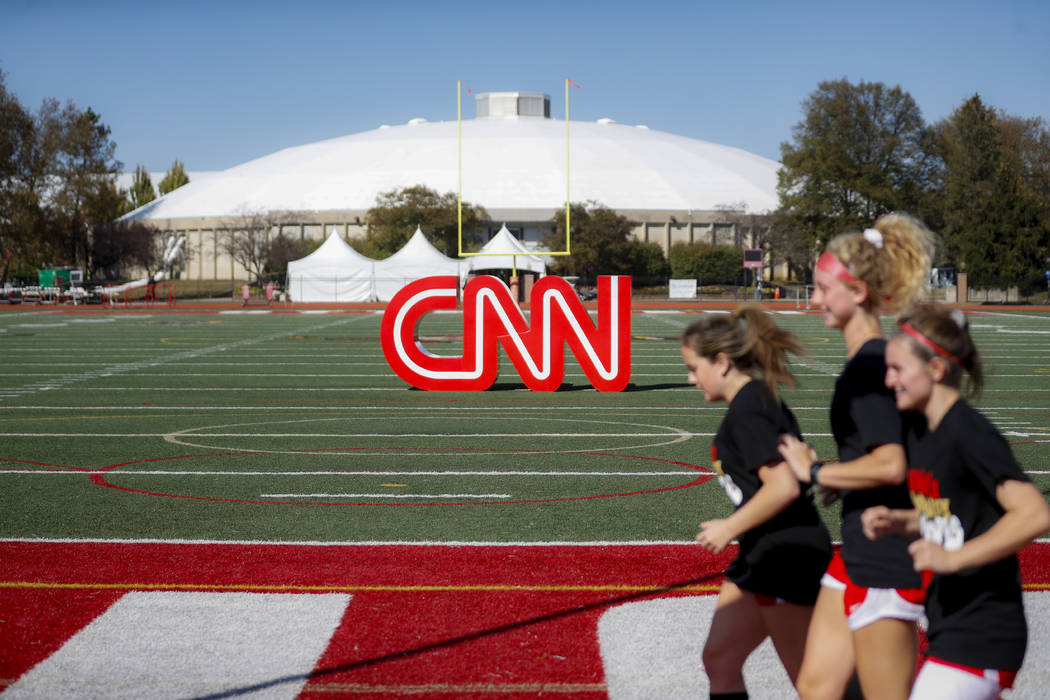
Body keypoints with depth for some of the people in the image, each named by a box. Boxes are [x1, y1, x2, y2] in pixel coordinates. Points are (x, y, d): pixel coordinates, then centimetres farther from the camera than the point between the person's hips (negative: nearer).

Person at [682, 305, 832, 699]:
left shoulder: (746, 412, -17)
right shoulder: (757, 400, 12)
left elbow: (784, 487, -26)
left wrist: (731, 527, -16)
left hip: (786, 556, -10)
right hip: (763, 555, 10)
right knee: (719, 658, 11)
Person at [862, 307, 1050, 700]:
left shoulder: (971, 435, -19)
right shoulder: (918, 433, 9)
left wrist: (953, 558, -28)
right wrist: (896, 521, 3)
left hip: (980, 635, -10)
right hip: (950, 629, 10)